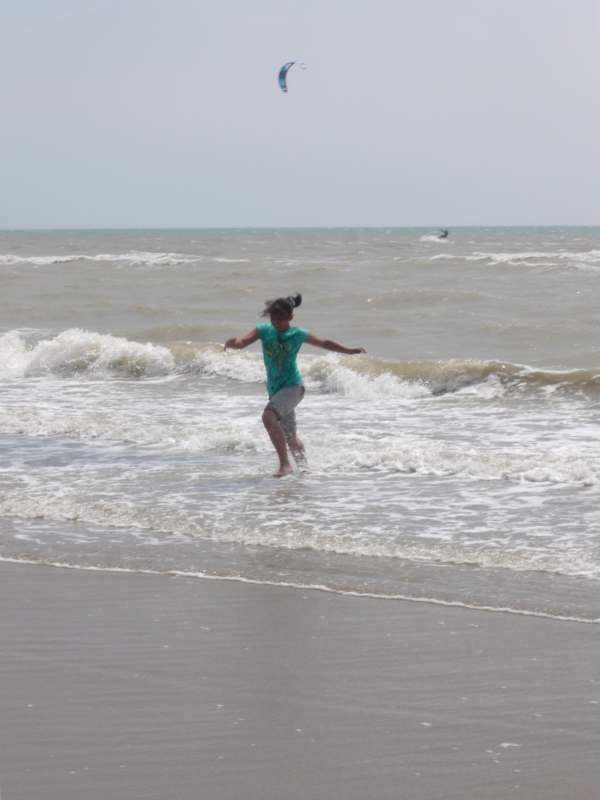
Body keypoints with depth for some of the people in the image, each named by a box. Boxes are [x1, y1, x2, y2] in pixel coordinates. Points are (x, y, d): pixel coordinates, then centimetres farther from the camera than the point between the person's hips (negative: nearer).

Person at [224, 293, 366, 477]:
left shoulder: (298, 334, -4)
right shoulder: (264, 330, 2)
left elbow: (324, 343, 11)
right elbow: (243, 341, -12)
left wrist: (349, 351, 9)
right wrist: (233, 343, -35)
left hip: (293, 386, -5)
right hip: (275, 389, 5)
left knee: (269, 416, -29)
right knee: (289, 434, 14)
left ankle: (285, 464, -29)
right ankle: (303, 466, 33)